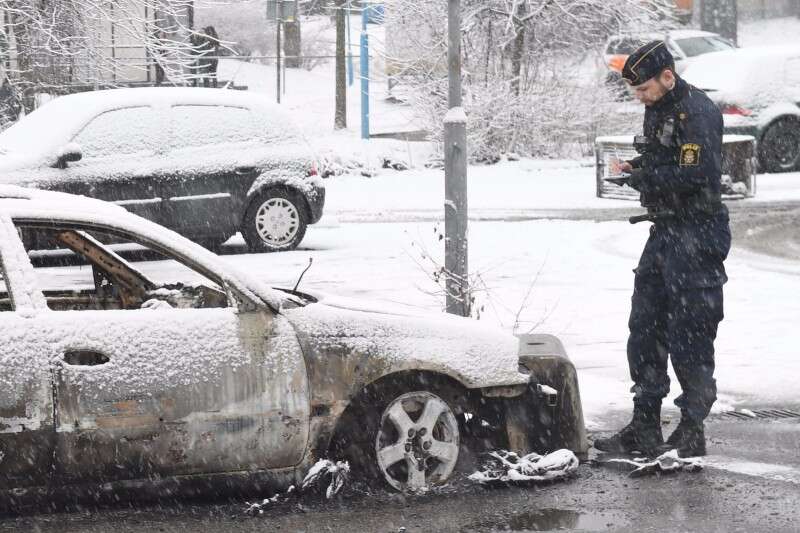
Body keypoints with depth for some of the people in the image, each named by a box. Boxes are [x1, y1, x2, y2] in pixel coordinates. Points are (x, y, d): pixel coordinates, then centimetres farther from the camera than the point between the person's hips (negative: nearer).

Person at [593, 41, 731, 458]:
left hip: (696, 236, -10)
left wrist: (640, 177, -17)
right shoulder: (658, 109, 14)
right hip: (664, 232, 10)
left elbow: (694, 175, -24)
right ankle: (644, 428, 17)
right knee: (644, 330, 10)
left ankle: (692, 433, 3)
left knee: (689, 337, -5)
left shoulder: (698, 112, -16)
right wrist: (636, 167, 5)